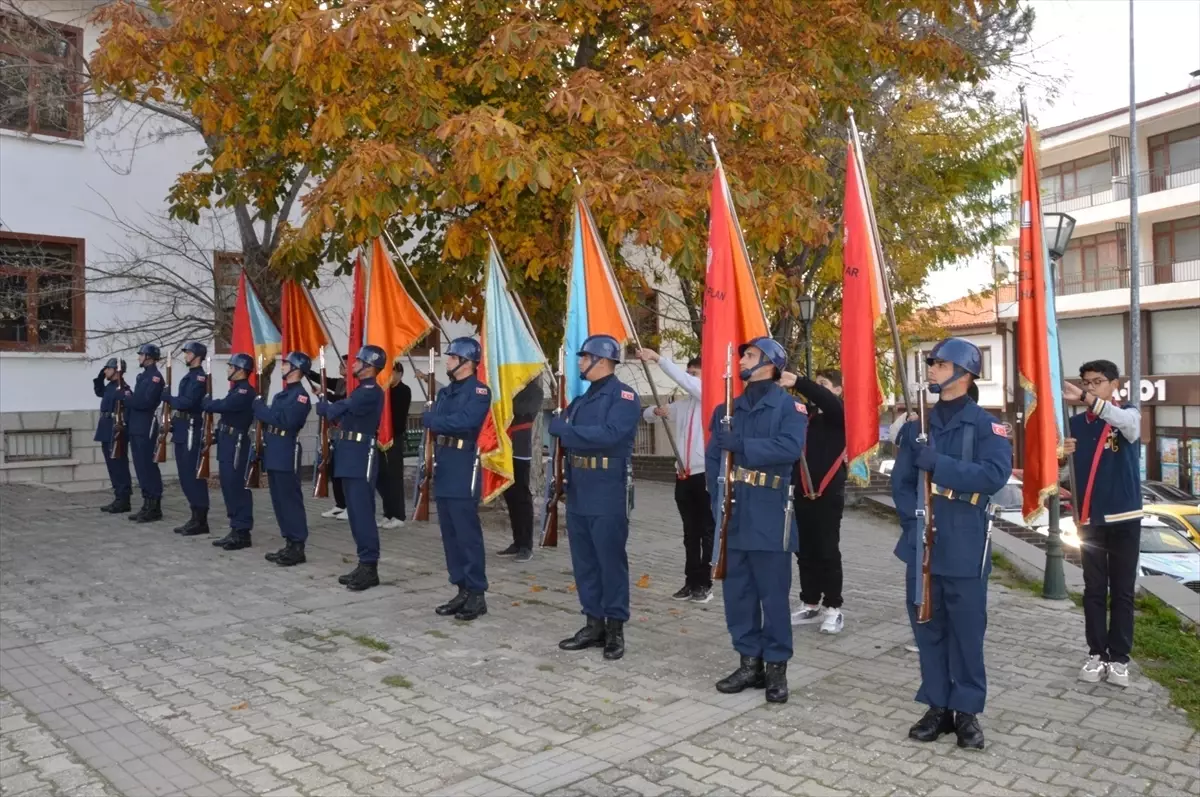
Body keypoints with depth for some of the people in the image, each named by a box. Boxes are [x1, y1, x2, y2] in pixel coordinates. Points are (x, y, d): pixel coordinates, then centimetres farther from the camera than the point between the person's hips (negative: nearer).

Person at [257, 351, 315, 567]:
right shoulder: (281, 394, 19)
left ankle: (298, 548, -1)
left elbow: (284, 420, -22)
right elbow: (269, 419, 18)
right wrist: (260, 407, 1)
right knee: (279, 501, 12)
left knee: (291, 500, -6)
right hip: (273, 453, 10)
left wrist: (259, 406, -13)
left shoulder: (300, 395, -11)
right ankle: (289, 544, 19)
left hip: (286, 455, -10)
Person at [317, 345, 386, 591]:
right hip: (351, 457, 10)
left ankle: (370, 568, -3)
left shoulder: (371, 392, -13)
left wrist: (323, 405, 3)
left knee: (363, 513, -8)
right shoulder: (361, 390, 18)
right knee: (356, 513, 11)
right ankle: (364, 565, 17)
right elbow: (341, 413, 20)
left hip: (361, 458, -10)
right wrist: (329, 406, 2)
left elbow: (337, 410, -17)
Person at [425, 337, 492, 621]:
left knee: (467, 533, -5)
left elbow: (464, 421, -21)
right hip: (443, 465, 9)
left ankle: (477, 594, 3)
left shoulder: (479, 391, -8)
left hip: (464, 466, -8)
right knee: (449, 533, 11)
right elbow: (432, 420, 10)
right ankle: (462, 590, 20)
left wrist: (431, 419, -9)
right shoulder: (445, 392, 18)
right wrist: (442, 422, -11)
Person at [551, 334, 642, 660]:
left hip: (608, 493, -8)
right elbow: (558, 427, 13)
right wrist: (560, 427, -9)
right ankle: (594, 624, 23)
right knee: (584, 560, 12)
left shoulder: (624, 396, -8)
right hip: (578, 491, 8)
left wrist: (567, 430, -18)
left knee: (611, 560, 0)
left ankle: (615, 628, 11)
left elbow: (610, 434, -22)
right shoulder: (582, 397, 18)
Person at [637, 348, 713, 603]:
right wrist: (657, 411, -5)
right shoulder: (682, 403, 13)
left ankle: (704, 584, 10)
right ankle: (691, 581, 20)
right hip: (684, 475, 6)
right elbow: (646, 414, 19)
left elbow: (685, 381, -21)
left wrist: (658, 358, -22)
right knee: (690, 532, 12)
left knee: (707, 531, 3)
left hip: (706, 474, -6)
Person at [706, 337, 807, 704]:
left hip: (769, 514, -6)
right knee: (737, 591, 10)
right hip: (733, 512, 6)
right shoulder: (730, 408, 14)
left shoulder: (789, 406, -3)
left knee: (773, 593, 2)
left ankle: (776, 666, 14)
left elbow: (790, 449, -21)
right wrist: (718, 497, -6)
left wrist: (740, 445, -19)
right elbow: (712, 456, 8)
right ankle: (750, 662, 22)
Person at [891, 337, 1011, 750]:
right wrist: (912, 516, -9)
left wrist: (937, 464, -21)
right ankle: (938, 707, 24)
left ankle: (967, 711, 20)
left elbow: (995, 474, -20)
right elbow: (900, 479, 7)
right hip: (921, 543, 5)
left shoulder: (986, 425, -4)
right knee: (927, 627, 11)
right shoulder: (916, 426, 10)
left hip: (964, 547, -4)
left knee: (966, 631, 6)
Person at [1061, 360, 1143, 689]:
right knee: (1094, 590, 7)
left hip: (1124, 517, -2)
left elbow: (1126, 421, -30)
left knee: (1122, 590, 5)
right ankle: (1097, 654, 15)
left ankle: (1119, 658, 13)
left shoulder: (1128, 416, -3)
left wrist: (1086, 400, -44)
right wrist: (1062, 454, -22)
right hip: (1089, 518, 2)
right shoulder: (1076, 422, 4)